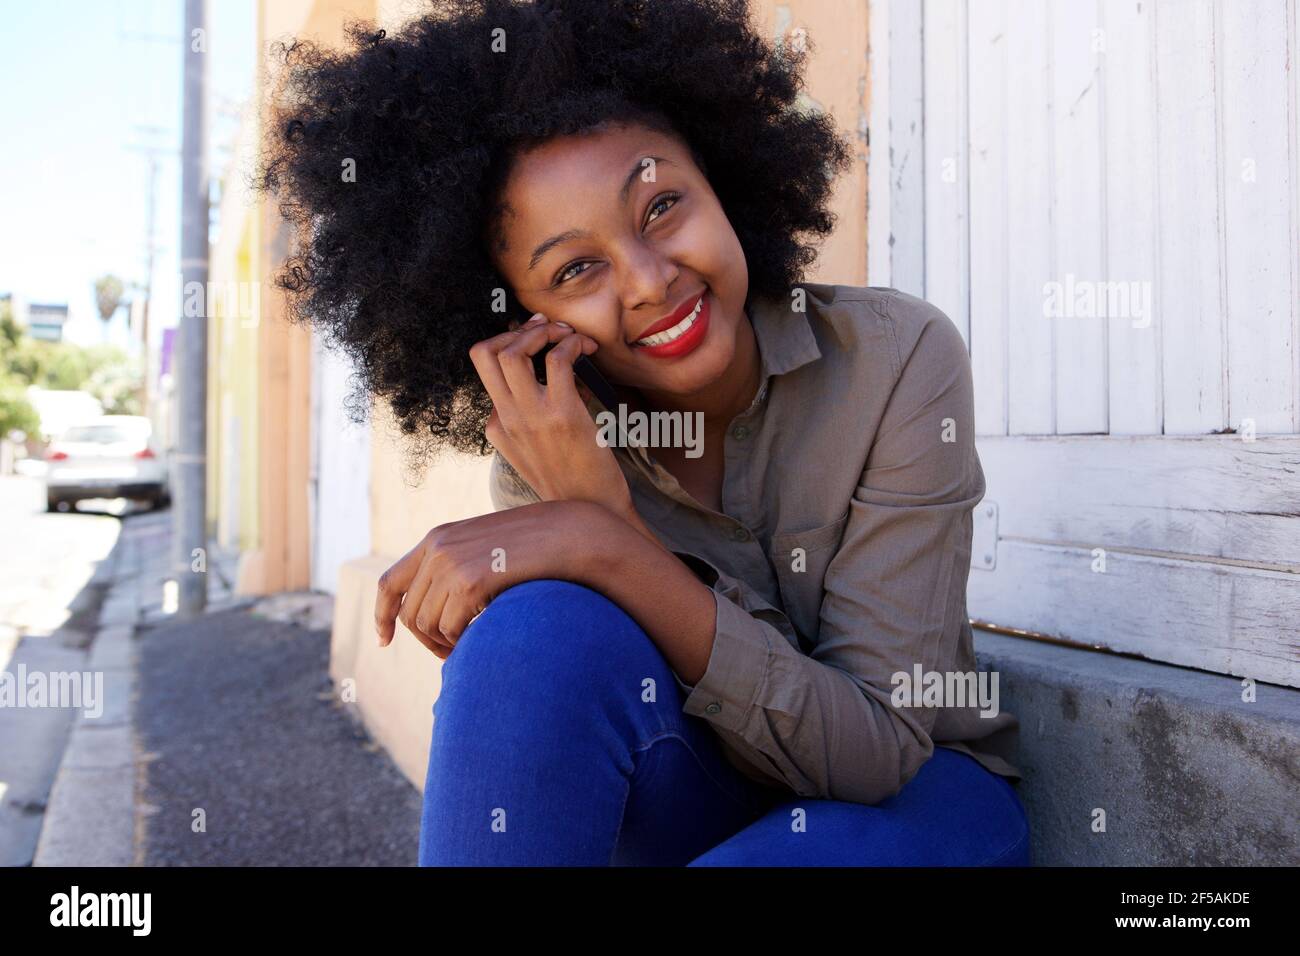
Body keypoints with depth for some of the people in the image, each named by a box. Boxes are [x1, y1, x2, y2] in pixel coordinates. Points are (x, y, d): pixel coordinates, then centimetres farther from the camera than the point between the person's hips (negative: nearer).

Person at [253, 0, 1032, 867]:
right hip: (698, 792, 2)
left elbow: (879, 746, -23)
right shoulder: (552, 442, -13)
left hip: (916, 789, -1)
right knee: (544, 624, -29)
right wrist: (599, 515, -31)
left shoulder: (899, 358, -21)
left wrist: (609, 545, -34)